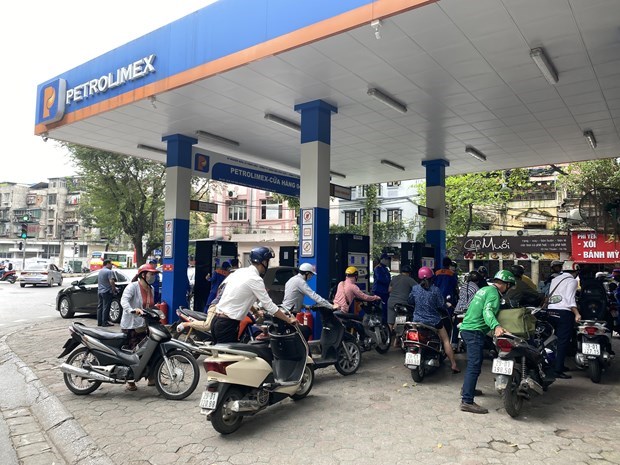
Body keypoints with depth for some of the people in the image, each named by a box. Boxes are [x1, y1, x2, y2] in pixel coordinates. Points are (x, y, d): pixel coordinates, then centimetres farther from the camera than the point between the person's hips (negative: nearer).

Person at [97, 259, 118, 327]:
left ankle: (99, 322, 15)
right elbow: (111, 282, -22)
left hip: (99, 291, 9)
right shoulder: (109, 271, -13)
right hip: (106, 292, -9)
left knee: (100, 307, 11)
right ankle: (105, 322, -3)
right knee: (106, 308, -5)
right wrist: (114, 290, -15)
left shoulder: (100, 271, 15)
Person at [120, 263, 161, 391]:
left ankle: (151, 378, 21)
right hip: (130, 326, -7)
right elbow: (124, 300, -28)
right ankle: (130, 382, 11)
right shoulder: (133, 286, -12)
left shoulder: (151, 289, 13)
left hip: (144, 326, 7)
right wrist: (133, 310, -44)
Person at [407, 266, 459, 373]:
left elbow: (410, 301, 9)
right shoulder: (435, 290, -12)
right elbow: (442, 306, -9)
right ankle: (454, 365, 10)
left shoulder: (415, 289, -4)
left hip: (418, 320, 3)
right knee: (446, 341, 11)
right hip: (434, 321, -2)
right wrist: (445, 307, 13)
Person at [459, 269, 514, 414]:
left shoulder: (484, 289, 18)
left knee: (473, 363, 25)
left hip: (466, 328, 10)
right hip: (475, 331, -10)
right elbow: (488, 311, -28)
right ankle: (467, 401, -14)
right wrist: (496, 326, -43)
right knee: (475, 366, -12)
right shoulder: (494, 293, -11)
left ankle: (467, 389, 39)